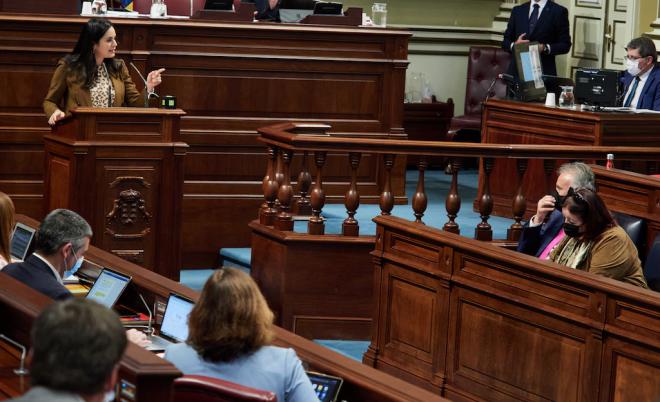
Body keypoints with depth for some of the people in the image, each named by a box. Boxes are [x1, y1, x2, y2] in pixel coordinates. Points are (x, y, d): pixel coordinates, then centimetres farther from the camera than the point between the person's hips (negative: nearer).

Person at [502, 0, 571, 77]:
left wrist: (545, 48, -17)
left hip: (544, 72, -3)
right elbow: (505, 42, 13)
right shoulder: (517, 10, 12)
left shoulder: (558, 11, 1)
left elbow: (565, 45, 0)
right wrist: (514, 45, -9)